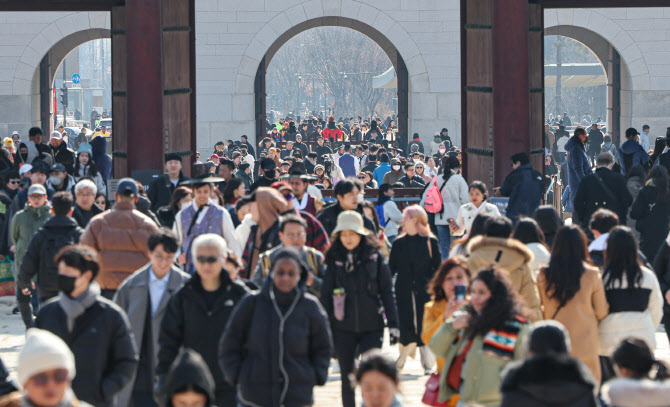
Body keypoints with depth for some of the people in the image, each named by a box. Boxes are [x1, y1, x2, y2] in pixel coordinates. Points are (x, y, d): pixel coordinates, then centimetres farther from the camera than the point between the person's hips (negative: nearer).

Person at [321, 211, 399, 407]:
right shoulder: (334, 260, 3)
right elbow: (325, 295, 7)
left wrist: (393, 324, 1)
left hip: (372, 326, -2)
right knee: (348, 378, 6)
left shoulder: (375, 257, 0)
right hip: (343, 329, 2)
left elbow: (387, 293, 4)